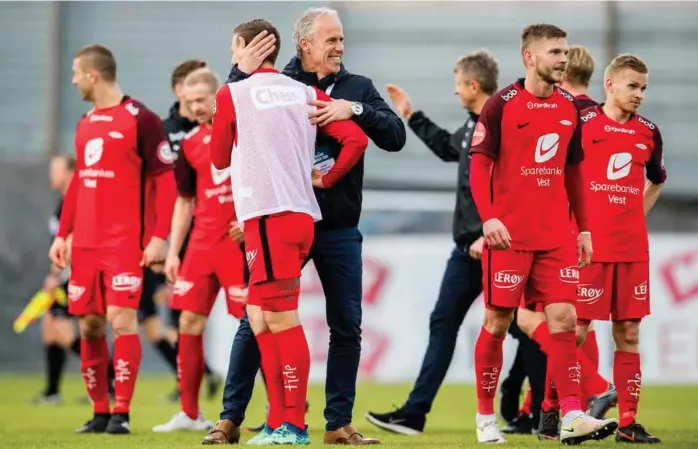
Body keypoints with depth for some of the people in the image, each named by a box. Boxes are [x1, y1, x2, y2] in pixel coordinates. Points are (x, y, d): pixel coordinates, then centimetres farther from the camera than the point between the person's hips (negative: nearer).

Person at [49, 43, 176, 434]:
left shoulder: (140, 119, -7)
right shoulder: (86, 124, 15)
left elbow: (166, 180, -8)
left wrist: (159, 237, -15)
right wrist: (63, 234, 18)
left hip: (125, 241, -7)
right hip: (86, 242, 7)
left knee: (121, 320, -12)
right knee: (89, 326, 6)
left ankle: (122, 413, -9)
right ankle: (100, 412, 13)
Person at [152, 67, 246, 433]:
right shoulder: (190, 143, 11)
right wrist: (172, 251, 13)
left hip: (242, 239, -5)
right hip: (202, 241, 5)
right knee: (189, 322, 3)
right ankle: (190, 414, 11)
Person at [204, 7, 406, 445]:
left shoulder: (358, 88, 6)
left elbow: (395, 137, -4)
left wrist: (355, 109, -18)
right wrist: (241, 75, -15)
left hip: (339, 231, 2)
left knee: (347, 326, 3)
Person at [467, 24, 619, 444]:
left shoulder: (569, 108, 10)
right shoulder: (502, 105, -6)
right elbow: (479, 166, -8)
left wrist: (584, 228, 14)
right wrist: (488, 217, -21)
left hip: (557, 236, 5)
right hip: (509, 235, -4)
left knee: (564, 319, -4)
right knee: (498, 322, 2)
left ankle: (572, 417, -8)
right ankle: (485, 418, 13)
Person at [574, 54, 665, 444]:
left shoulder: (649, 132, 9)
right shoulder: (583, 123, -5)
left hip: (633, 248, 5)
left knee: (629, 334, 4)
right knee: (576, 330, -4)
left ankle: (629, 422, 7)